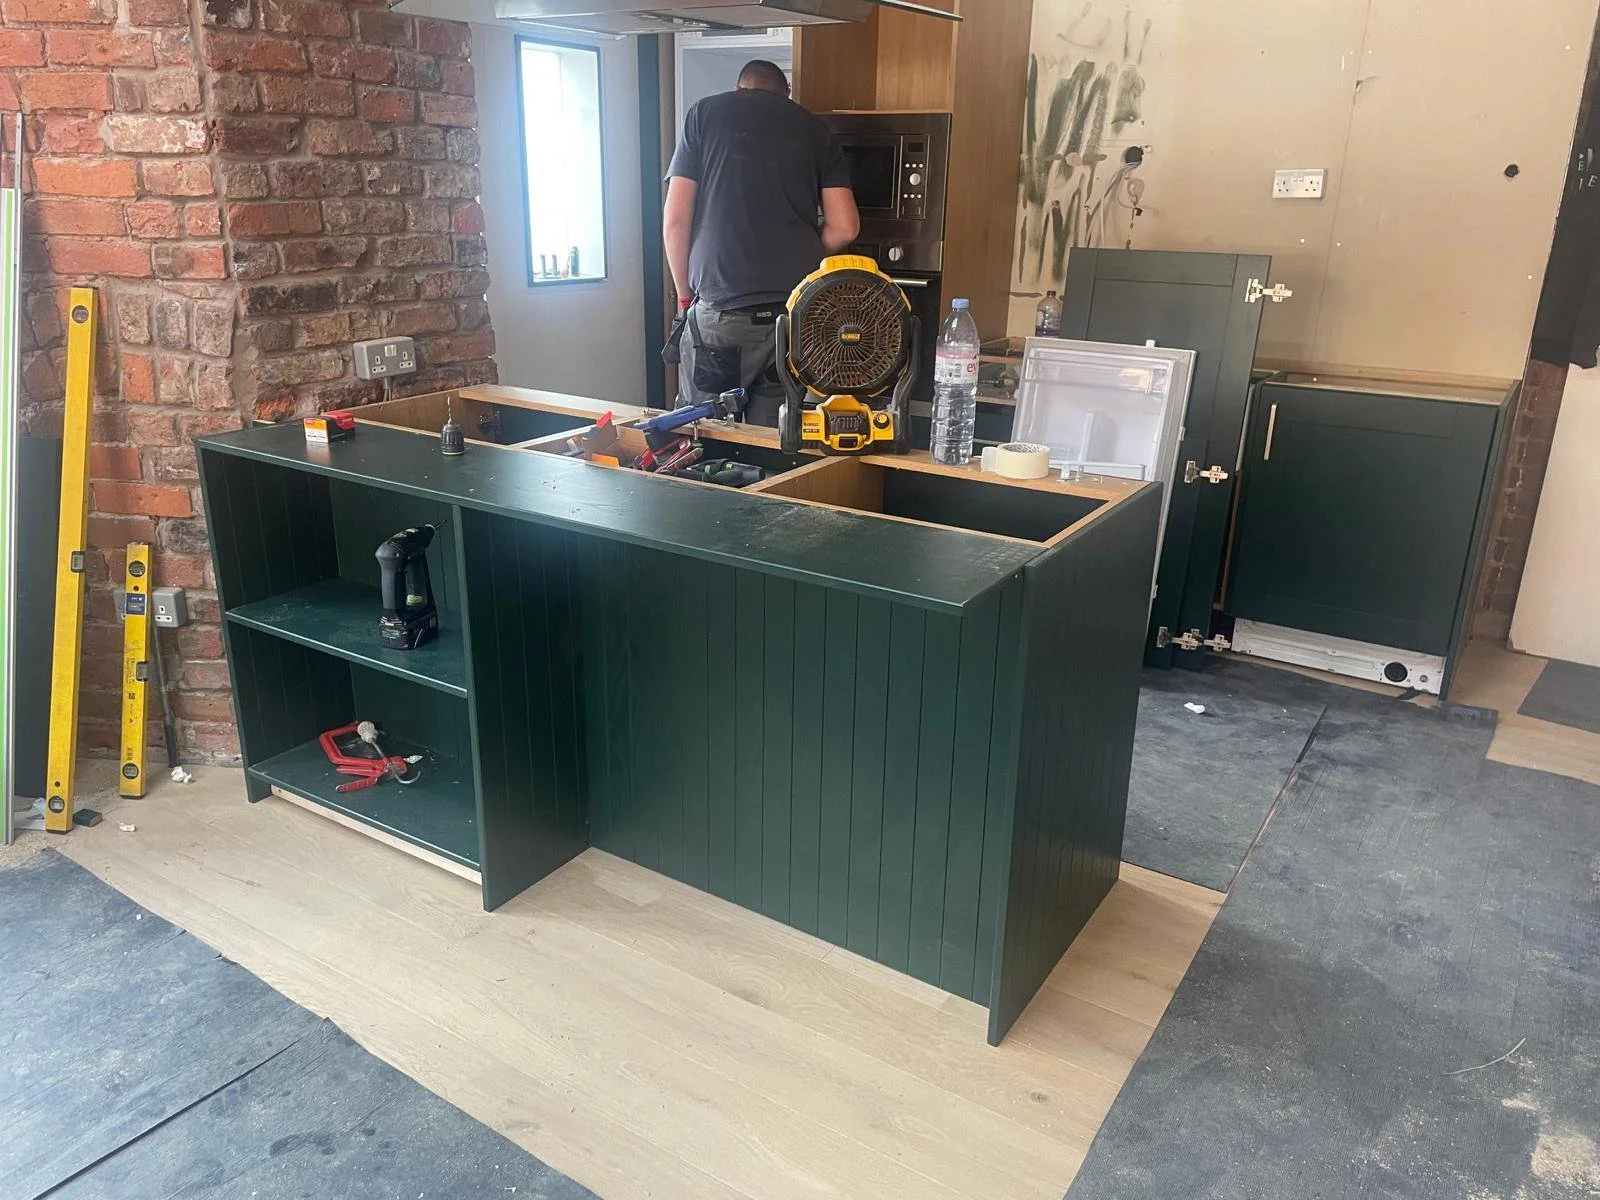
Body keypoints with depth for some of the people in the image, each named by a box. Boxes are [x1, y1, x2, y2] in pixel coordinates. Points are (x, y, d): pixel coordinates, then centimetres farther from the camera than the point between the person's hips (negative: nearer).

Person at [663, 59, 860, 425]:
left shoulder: (705, 114, 11)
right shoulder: (814, 129, 15)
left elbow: (676, 221, 3)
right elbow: (844, 228, 8)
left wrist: (685, 296, 14)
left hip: (719, 309, -2)